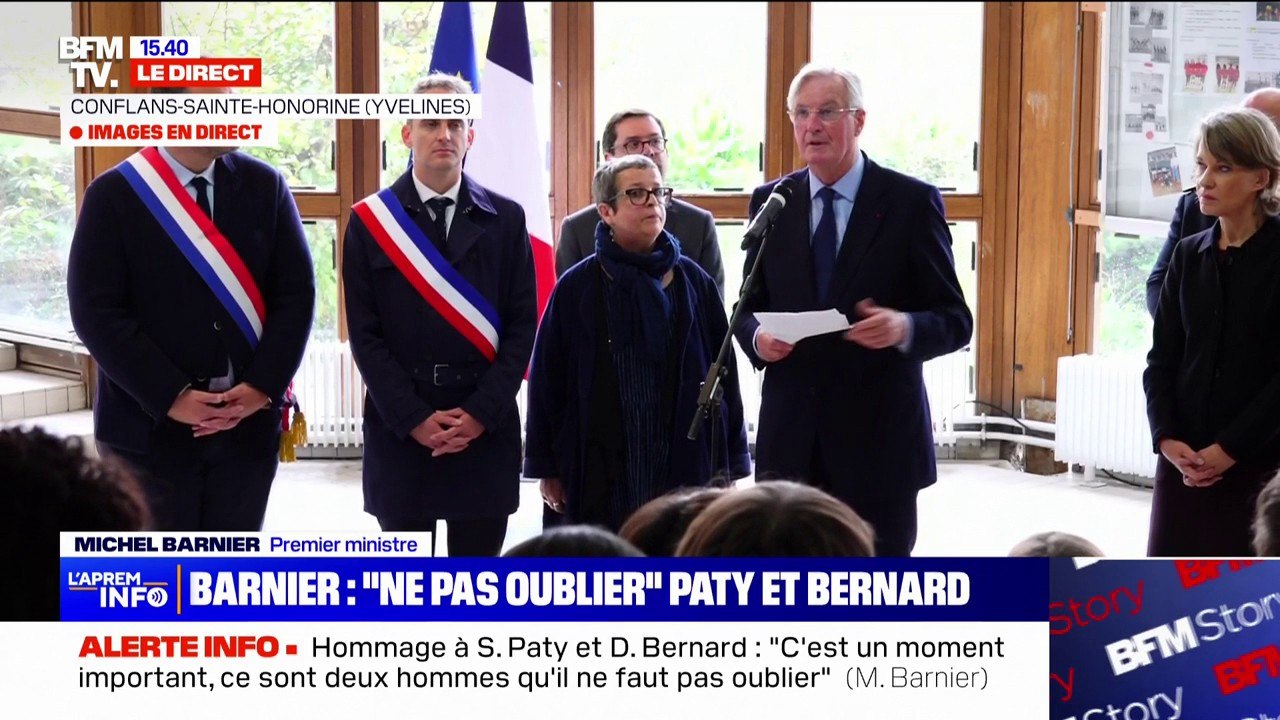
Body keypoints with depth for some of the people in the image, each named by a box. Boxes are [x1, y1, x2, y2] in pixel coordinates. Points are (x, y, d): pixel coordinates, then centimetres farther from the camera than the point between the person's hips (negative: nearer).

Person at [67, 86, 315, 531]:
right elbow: (96, 312, -8)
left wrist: (263, 386, -9)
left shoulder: (263, 185, 5)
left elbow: (296, 293, 3)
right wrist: (171, 396, -14)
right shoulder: (113, 194, -4)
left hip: (249, 422, 3)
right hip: (150, 425, -3)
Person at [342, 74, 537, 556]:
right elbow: (365, 334, -1)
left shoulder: (505, 219, 7)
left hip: (486, 428, 1)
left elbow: (522, 327, 3)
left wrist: (481, 413, -9)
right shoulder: (369, 221, 3)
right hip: (399, 431, -1)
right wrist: (414, 419, -10)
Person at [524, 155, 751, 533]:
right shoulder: (577, 288, 1)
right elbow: (547, 380, 3)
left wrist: (731, 465, 6)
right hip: (602, 471, -1)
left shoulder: (693, 282, 5)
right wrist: (547, 469, 2)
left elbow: (723, 372, 8)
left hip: (685, 467, 1)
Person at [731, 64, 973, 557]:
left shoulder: (911, 202, -2)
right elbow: (749, 309, 15)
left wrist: (906, 328, -24)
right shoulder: (771, 202, 9)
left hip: (878, 437, -3)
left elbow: (955, 321, -2)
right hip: (791, 439, 3)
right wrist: (757, 337, -8)